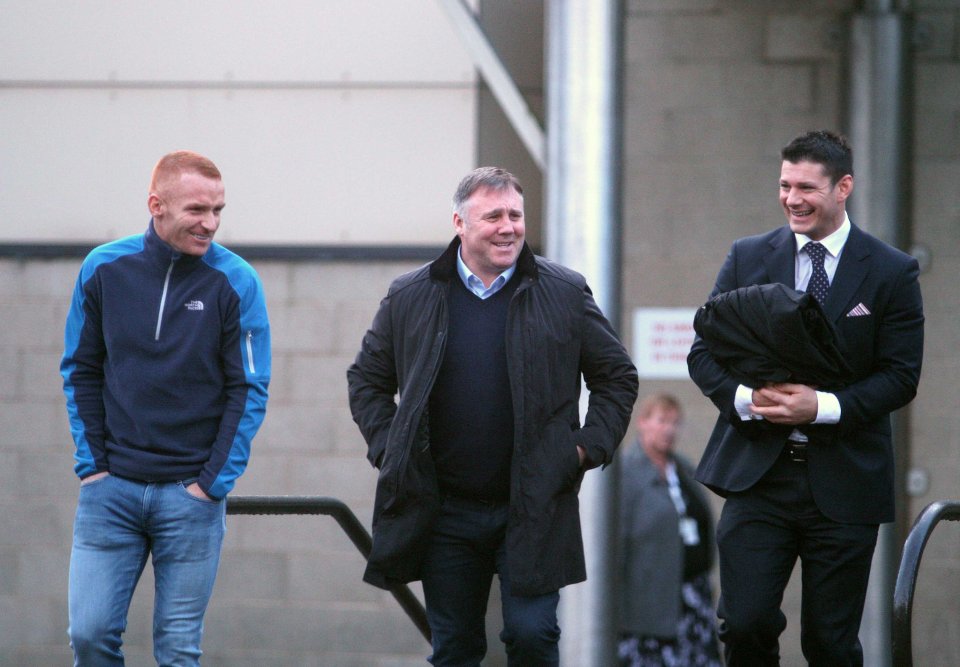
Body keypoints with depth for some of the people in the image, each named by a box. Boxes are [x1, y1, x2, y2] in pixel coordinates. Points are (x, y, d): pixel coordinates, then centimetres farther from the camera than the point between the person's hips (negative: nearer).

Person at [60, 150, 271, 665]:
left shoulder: (235, 283, -5)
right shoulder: (104, 269, 0)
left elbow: (249, 390, -3)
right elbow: (81, 371, 8)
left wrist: (213, 482, -8)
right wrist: (91, 463, -1)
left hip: (192, 496, -1)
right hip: (110, 488, 1)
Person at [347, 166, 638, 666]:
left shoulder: (565, 294, 2)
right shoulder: (410, 298, 5)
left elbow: (617, 378, 9)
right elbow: (366, 380, 16)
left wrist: (588, 448, -1)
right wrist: (386, 448, 4)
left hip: (533, 510, -2)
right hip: (444, 510, 2)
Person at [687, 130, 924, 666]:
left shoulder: (892, 273, 1)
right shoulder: (748, 258, 7)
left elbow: (900, 376, -3)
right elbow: (704, 353, 7)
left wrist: (823, 406, -18)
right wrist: (745, 397, -15)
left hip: (843, 482, -1)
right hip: (757, 475, 1)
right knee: (745, 623, -10)